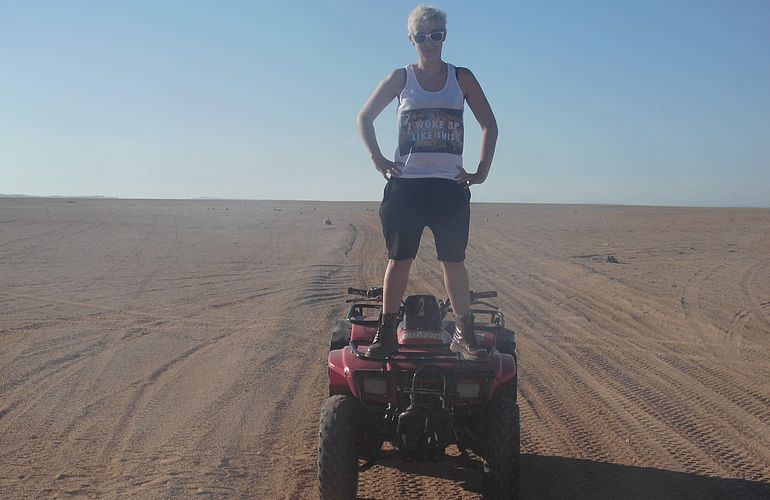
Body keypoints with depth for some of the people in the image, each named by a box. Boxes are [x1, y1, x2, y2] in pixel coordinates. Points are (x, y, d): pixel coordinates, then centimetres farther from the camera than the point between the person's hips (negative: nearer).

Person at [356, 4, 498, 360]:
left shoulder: (462, 77, 9)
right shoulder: (401, 78, 7)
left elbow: (489, 125, 12)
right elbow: (364, 118, 13)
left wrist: (482, 170, 4)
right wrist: (378, 160, 2)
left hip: (450, 184, 1)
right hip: (406, 183, 0)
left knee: (454, 261, 2)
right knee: (399, 260, 1)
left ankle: (464, 335, 9)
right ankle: (386, 333, 8)